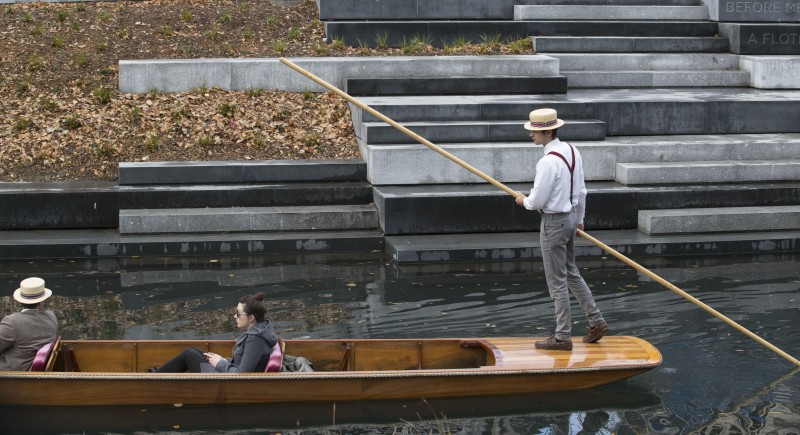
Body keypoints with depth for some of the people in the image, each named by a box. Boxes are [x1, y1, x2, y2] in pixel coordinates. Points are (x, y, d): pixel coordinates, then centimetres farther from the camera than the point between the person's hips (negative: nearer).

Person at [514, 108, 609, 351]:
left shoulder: (548, 162, -25)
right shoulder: (572, 151, 3)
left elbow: (537, 201, -21)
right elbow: (581, 190, 11)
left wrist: (523, 201, 0)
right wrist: (580, 218, 22)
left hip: (553, 222, -9)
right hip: (571, 217, 9)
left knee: (557, 281, 1)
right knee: (571, 273, 23)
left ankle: (563, 337, 10)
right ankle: (596, 321, 26)